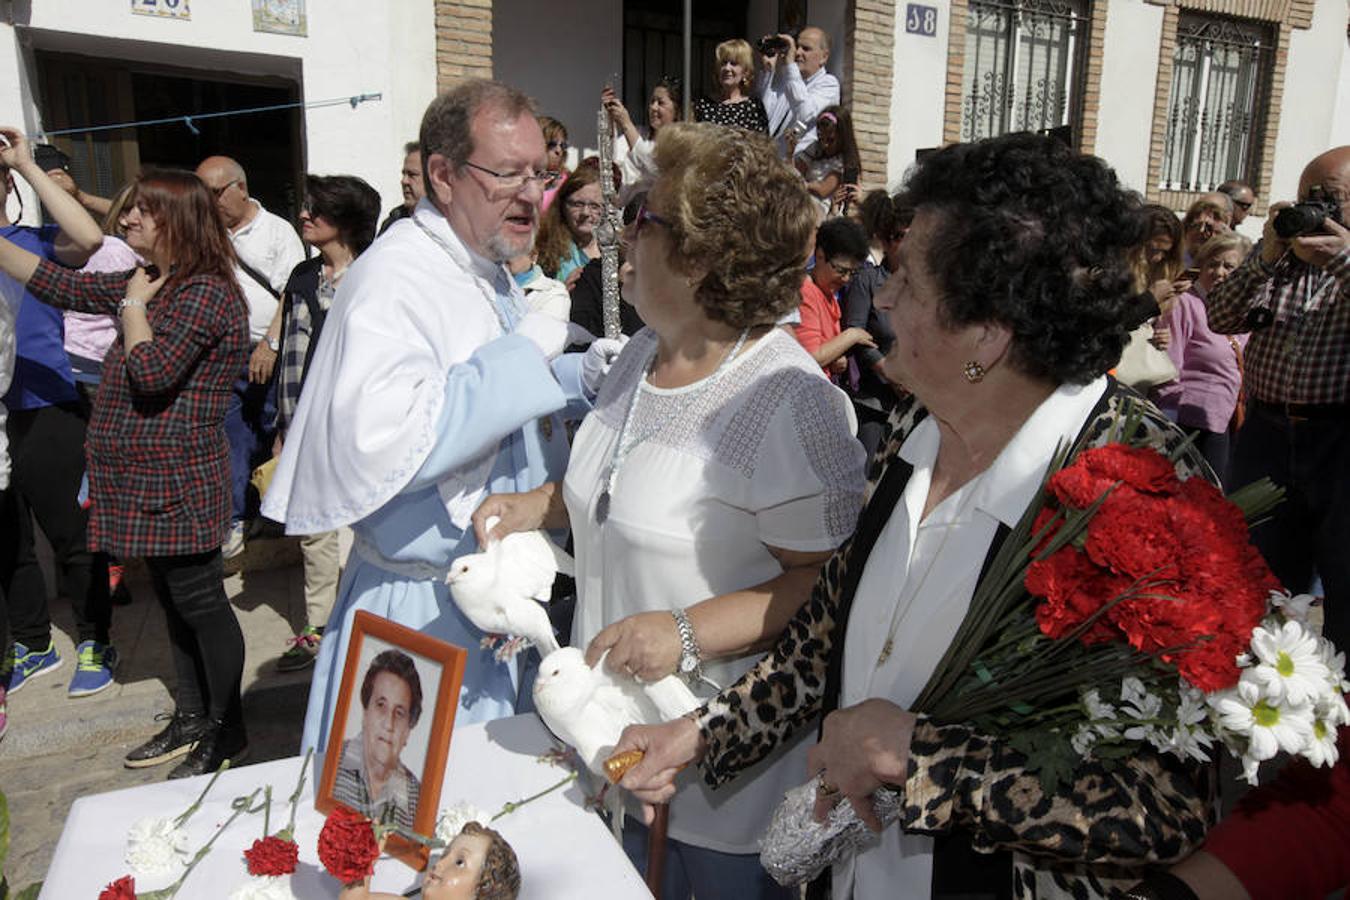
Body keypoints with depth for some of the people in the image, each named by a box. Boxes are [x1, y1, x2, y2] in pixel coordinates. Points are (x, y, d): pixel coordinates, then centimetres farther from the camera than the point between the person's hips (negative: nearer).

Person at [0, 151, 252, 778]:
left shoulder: (205, 292, -16)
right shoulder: (149, 283, 13)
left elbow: (153, 373, -23)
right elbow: (59, 284, 16)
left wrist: (132, 307, -10)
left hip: (177, 483, -10)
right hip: (150, 481, 10)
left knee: (201, 605, 1)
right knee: (175, 604, 17)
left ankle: (225, 734, 15)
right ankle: (190, 721, 31)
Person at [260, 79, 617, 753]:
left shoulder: (490, 273, 11)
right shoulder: (394, 277, -20)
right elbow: (378, 441, -34)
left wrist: (572, 380, 4)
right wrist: (526, 353, -26)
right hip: (424, 613, -8)